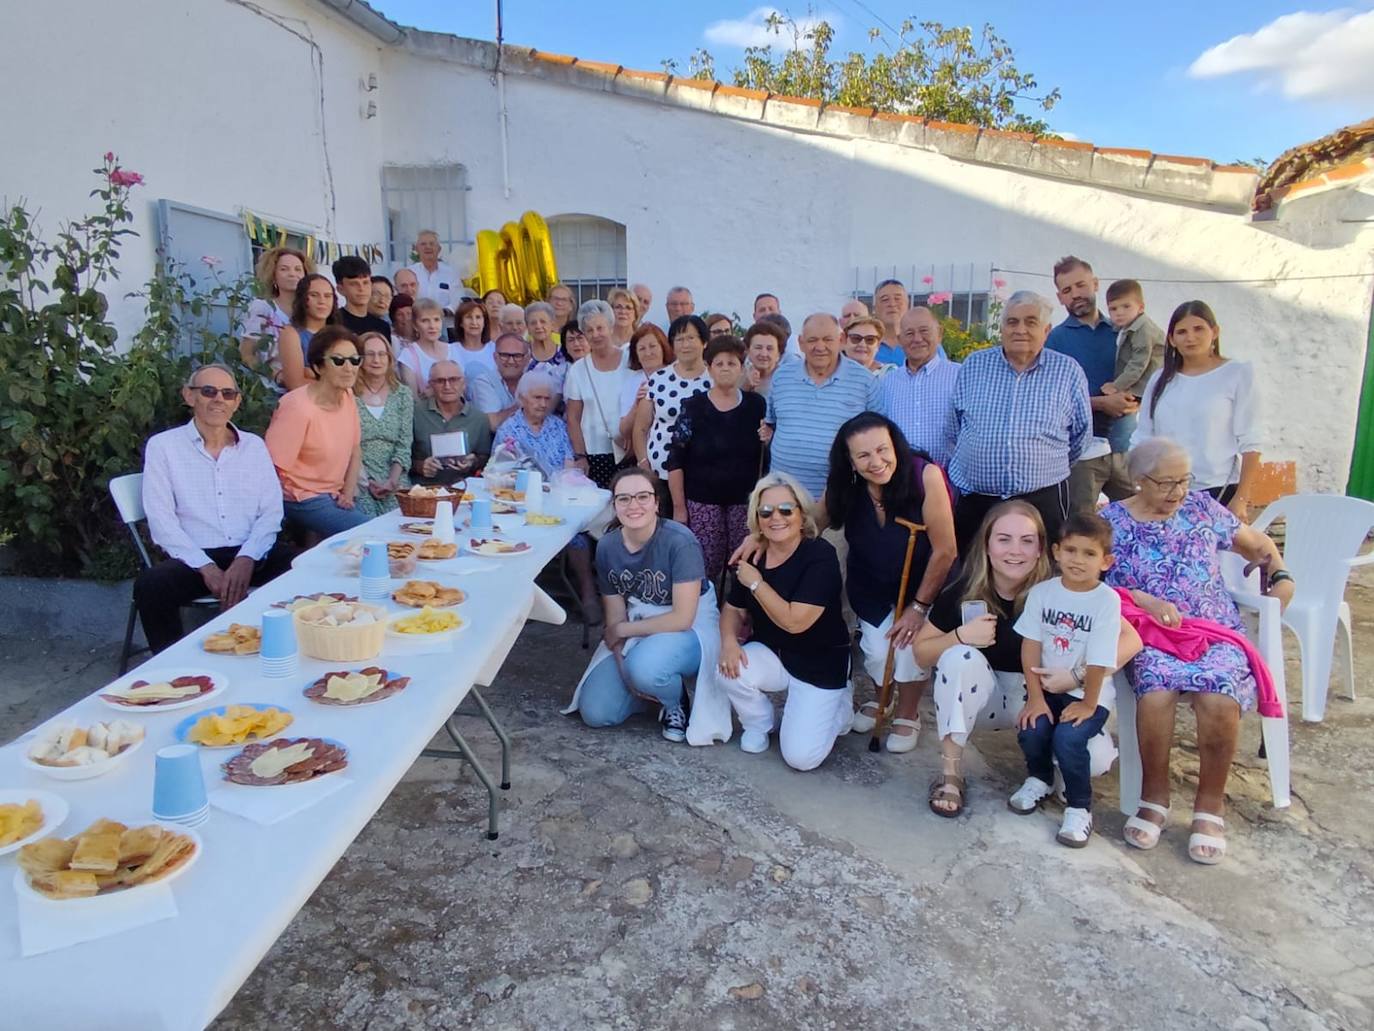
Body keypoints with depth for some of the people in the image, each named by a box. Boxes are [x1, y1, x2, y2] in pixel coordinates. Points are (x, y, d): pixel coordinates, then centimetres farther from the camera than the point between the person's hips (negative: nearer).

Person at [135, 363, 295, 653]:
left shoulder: (254, 445, 14)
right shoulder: (162, 446, 6)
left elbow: (271, 512, 6)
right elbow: (161, 520, -3)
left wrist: (247, 559, -12)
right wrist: (206, 567, -15)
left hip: (251, 555, 2)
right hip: (194, 557, -2)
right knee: (150, 586, -32)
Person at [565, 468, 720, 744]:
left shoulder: (679, 541, -24)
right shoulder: (607, 547, -8)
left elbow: (682, 618, -23)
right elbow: (615, 618, -3)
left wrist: (621, 630, -14)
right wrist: (625, 672, -17)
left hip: (690, 629, -5)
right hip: (635, 635, 5)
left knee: (645, 665, -36)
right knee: (595, 713, -9)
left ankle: (675, 703, -2)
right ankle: (655, 686, 18)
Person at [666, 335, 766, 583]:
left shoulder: (757, 405, 3)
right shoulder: (692, 407, -2)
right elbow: (676, 461, -3)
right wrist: (679, 506, -5)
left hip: (746, 502, 1)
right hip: (702, 503, -1)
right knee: (703, 570, -2)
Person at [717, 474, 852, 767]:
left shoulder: (820, 555, -23)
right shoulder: (751, 555, -5)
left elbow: (794, 622, -29)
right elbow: (734, 610, 5)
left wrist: (756, 583, -23)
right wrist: (728, 640, -17)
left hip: (820, 663, -5)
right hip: (771, 654, 5)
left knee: (801, 757, -13)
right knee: (730, 670, -27)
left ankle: (838, 702, 19)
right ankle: (758, 724, 6)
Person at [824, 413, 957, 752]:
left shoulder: (926, 476, -32)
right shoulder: (846, 487, -20)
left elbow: (945, 551, -24)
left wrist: (919, 606, -16)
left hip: (924, 581, -2)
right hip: (872, 584, 3)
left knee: (910, 641, -17)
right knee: (877, 648, -7)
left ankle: (908, 713, 15)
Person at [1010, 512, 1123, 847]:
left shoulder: (1107, 600, -15)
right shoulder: (1042, 592, -4)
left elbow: (1099, 661, -13)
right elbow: (1031, 647, -5)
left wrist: (1088, 704, -11)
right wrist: (1035, 698, -10)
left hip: (1089, 692, -3)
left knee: (1068, 737, -25)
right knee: (1031, 730, -19)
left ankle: (1079, 807, 1)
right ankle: (1039, 778, 16)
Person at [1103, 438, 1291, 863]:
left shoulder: (1202, 506, 12)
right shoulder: (1112, 520, 4)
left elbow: (1257, 543, 24)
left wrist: (1281, 576, 6)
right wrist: (1145, 601, -14)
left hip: (1215, 630, 2)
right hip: (1150, 634, -2)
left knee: (1220, 699, -29)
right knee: (1156, 694, -33)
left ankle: (1210, 804, -7)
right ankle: (1154, 797, -10)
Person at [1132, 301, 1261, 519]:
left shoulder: (1238, 374, 3)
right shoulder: (1161, 380, 14)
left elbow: (1249, 445, -2)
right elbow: (1143, 440, 14)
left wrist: (1241, 499, -9)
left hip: (1220, 492, -3)